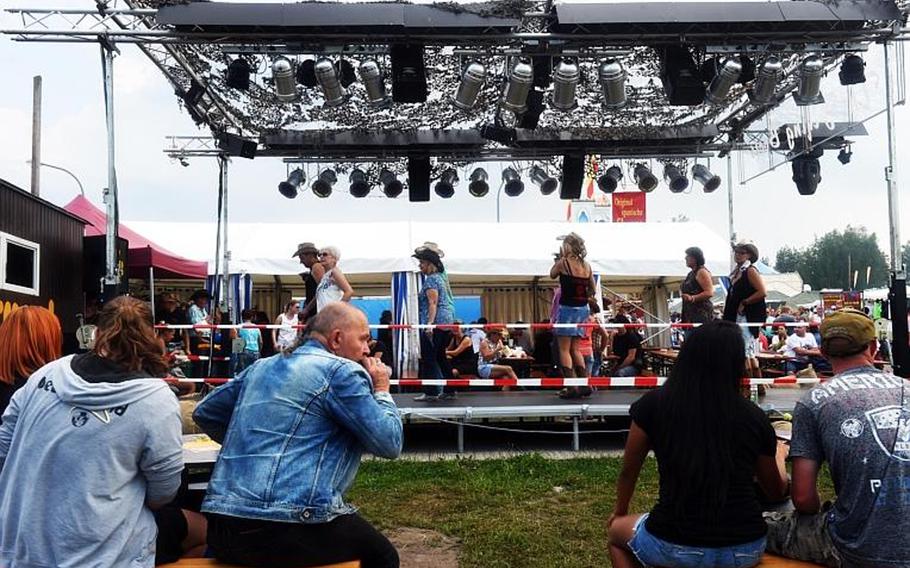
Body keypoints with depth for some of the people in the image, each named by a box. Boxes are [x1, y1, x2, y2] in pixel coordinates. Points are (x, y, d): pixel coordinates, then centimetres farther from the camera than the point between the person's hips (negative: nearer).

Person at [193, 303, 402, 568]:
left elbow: (204, 413, 25)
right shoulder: (341, 371, -5)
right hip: (286, 529, -8)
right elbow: (389, 443, -7)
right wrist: (382, 390, 9)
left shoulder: (263, 366, 16)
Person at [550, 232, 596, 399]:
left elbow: (552, 274, 9)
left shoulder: (563, 262, -10)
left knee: (564, 349, 1)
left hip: (567, 308, -6)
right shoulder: (587, 265, 5)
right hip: (582, 309, 6)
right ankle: (585, 385, 12)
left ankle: (572, 387, -5)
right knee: (575, 349, 16)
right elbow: (592, 290, 11)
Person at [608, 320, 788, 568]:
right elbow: (776, 491, 12)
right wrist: (779, 454, 33)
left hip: (675, 547, -2)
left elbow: (629, 471, 6)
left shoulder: (655, 404, -7)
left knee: (617, 530, 29)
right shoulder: (753, 415, -3)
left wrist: (619, 511, 26)